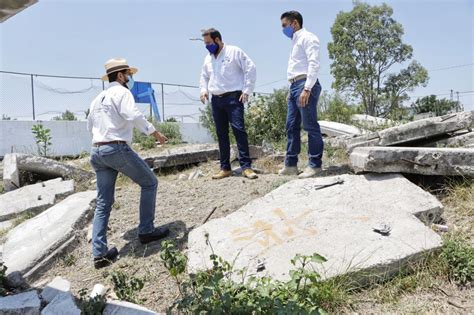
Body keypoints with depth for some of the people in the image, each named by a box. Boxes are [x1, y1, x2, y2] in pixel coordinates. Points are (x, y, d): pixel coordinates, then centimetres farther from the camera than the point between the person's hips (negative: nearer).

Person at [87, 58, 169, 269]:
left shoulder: (97, 99, 22)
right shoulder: (121, 92, -2)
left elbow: (90, 126, 30)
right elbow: (133, 116, -17)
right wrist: (156, 133, -11)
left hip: (97, 151, 8)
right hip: (117, 148, -8)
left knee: (103, 203, 9)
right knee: (149, 183, 9)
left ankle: (99, 253, 6)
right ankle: (146, 231, 11)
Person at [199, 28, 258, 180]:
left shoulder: (234, 51, -2)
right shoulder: (208, 58, 17)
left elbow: (251, 68, -5)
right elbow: (204, 77, 29)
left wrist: (247, 90, -10)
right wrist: (204, 90, 9)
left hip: (233, 97, -6)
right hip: (216, 100, 6)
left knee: (239, 129, -15)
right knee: (221, 134, 5)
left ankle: (246, 166, -13)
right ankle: (225, 168, 10)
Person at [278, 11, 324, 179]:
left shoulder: (307, 37, -3)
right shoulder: (295, 41, 25)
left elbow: (314, 64, -15)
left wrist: (307, 88, -24)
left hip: (305, 85, -10)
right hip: (295, 86, 10)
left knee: (310, 126, -7)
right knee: (292, 126, 8)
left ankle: (314, 165, -3)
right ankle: (290, 165, 13)